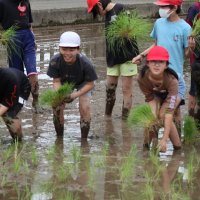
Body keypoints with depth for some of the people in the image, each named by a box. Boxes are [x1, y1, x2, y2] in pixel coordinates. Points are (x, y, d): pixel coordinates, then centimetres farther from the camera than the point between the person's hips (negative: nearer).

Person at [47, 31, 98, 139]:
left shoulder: (85, 64, -38)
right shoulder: (55, 61, -34)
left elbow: (90, 84, -25)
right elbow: (56, 81, -21)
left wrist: (75, 95, -37)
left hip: (82, 84, -2)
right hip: (64, 83, 2)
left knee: (85, 108, -18)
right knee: (57, 108, -12)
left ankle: (84, 139, -3)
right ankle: (59, 137, 8)